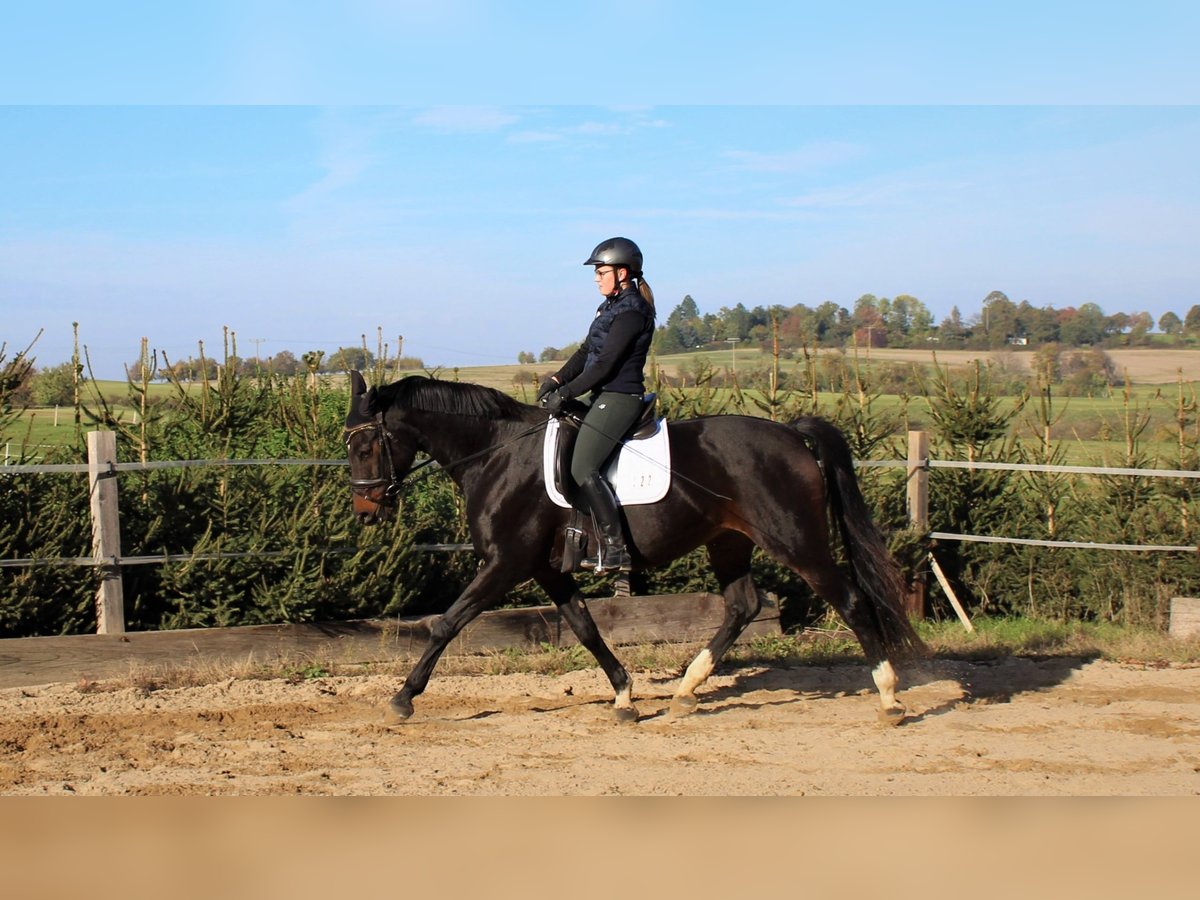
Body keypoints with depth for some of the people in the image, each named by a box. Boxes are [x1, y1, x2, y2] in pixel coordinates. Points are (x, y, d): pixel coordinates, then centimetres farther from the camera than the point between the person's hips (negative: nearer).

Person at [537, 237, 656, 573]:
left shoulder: (630, 311, -16)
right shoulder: (612, 306, 15)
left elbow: (605, 364, -20)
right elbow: (586, 352, 17)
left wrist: (565, 393, -18)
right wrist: (557, 379, 4)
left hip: (619, 398, -11)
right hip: (604, 397, 11)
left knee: (583, 469, -18)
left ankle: (616, 549, -16)